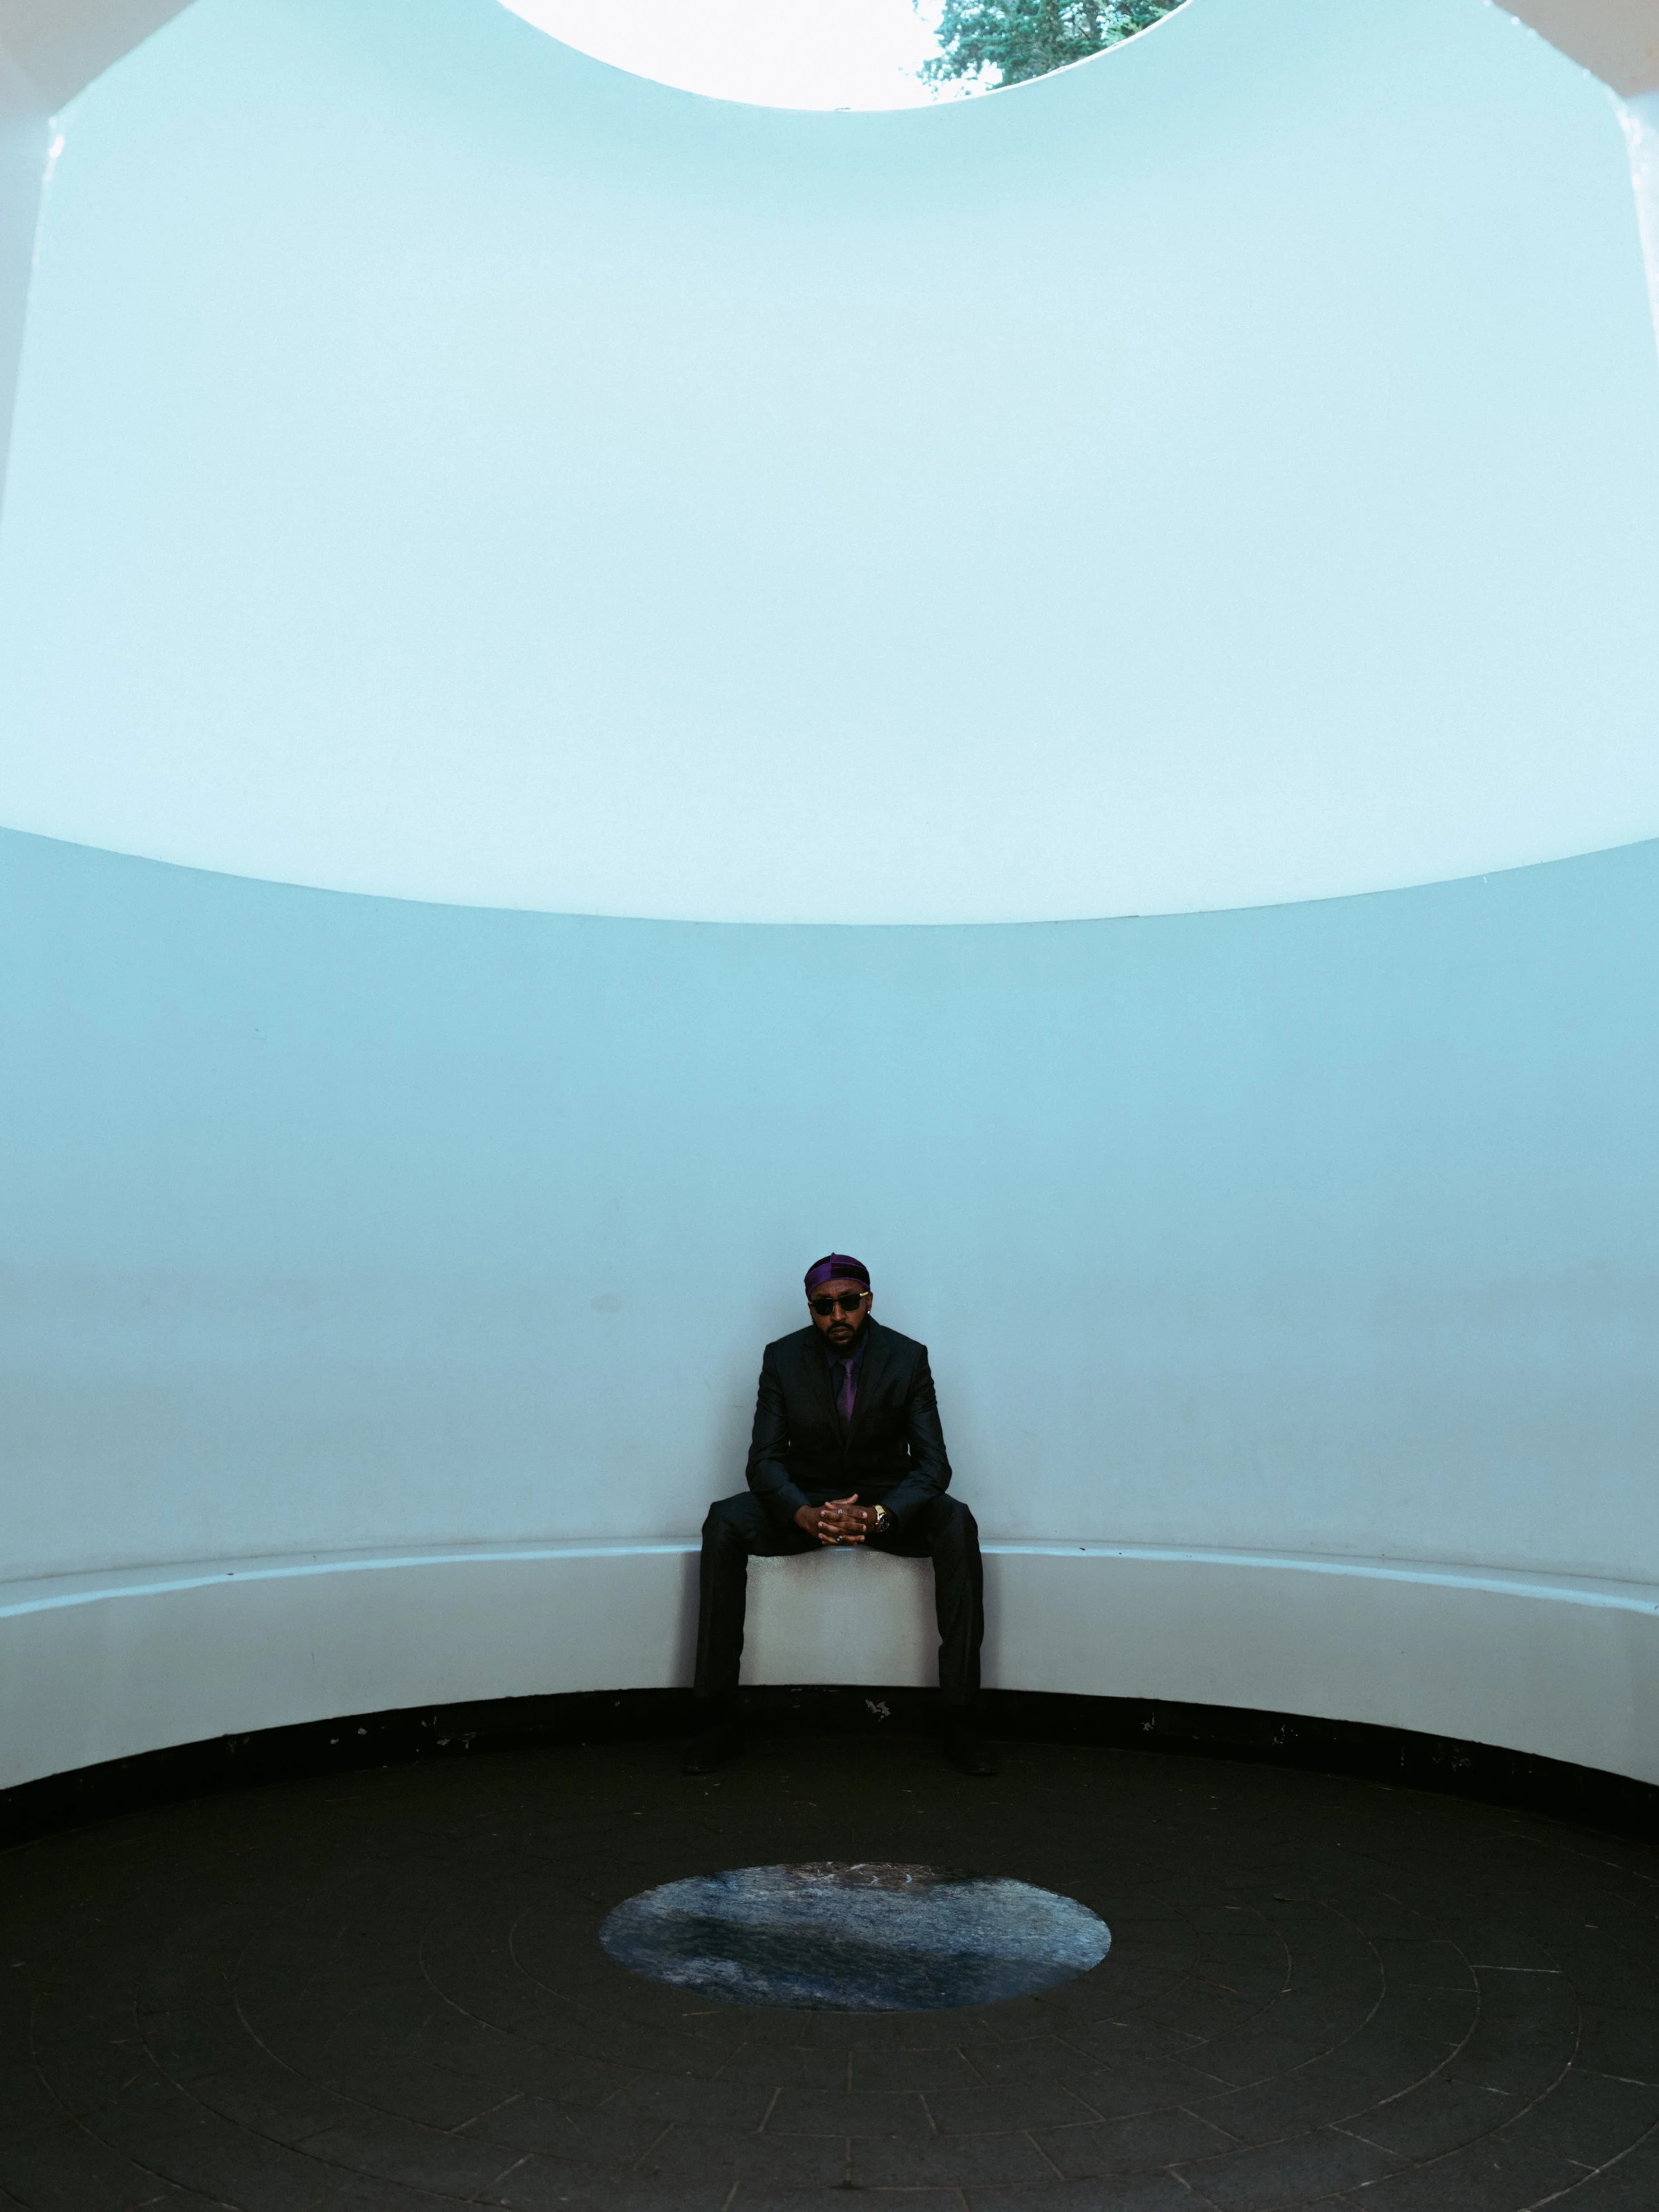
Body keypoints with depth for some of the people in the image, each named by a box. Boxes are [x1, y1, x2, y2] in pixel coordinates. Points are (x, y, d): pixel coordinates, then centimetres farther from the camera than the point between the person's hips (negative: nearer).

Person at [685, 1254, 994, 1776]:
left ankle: (959, 1722, -24)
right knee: (723, 1523, -26)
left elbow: (932, 1463, -12)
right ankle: (717, 1720, -20)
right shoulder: (782, 1358, -6)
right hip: (806, 1500, 1)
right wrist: (804, 1514, -31)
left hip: (887, 1501, 0)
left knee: (956, 1525, -31)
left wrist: (879, 1514, -32)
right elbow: (764, 1459, -9)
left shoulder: (907, 1357, -8)